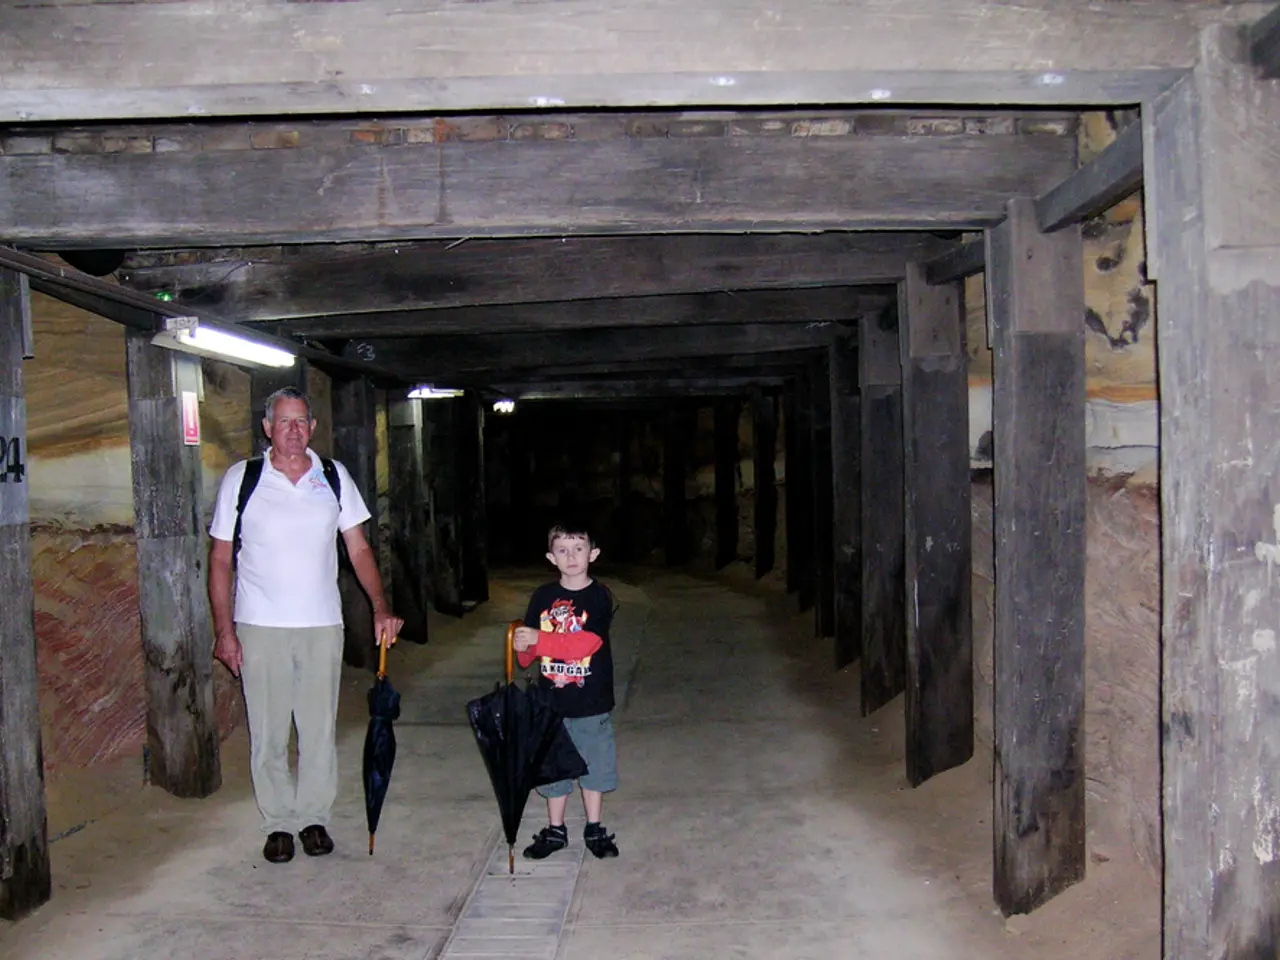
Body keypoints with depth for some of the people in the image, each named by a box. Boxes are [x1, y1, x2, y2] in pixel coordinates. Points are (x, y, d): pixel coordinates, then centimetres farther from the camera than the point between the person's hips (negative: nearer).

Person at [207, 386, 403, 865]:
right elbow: (221, 559, 2)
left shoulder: (334, 477, 6)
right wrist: (224, 629, -4)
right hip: (260, 626, -1)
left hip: (322, 625, 2)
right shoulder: (241, 479, 0)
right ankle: (278, 823, 19)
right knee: (268, 731, 5)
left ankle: (313, 817, 22)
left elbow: (359, 549, 7)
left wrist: (381, 607, -5)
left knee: (320, 727, 7)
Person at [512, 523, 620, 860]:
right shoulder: (543, 597, 1)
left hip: (591, 701, -2)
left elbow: (588, 642, -23)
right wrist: (523, 649, -21)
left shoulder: (599, 596, -10)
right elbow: (528, 643, 3)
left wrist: (540, 639, -28)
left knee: (594, 765, 10)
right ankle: (555, 830, 26)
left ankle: (594, 830, 25)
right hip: (552, 699, 3)